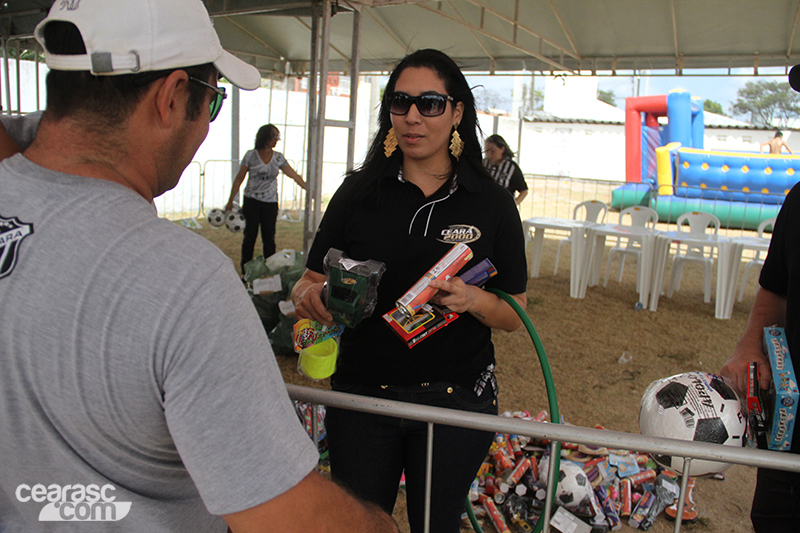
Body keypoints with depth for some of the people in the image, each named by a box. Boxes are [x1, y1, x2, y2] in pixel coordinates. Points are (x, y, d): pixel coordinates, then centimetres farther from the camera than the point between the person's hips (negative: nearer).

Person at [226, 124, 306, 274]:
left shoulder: (278, 158, 2)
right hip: (251, 201, -1)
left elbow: (295, 176, 5)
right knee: (249, 236, 3)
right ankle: (245, 272, 12)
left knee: (269, 238, 2)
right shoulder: (251, 155, -3)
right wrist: (230, 201, 2)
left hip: (271, 203, 1)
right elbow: (239, 178, 3)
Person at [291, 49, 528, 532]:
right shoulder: (358, 193, -2)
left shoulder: (492, 203, -3)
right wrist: (308, 295, -22)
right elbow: (311, 281, 1)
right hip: (362, 393, 1)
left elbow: (515, 315, 1)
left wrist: (473, 300, -20)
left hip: (457, 399, 0)